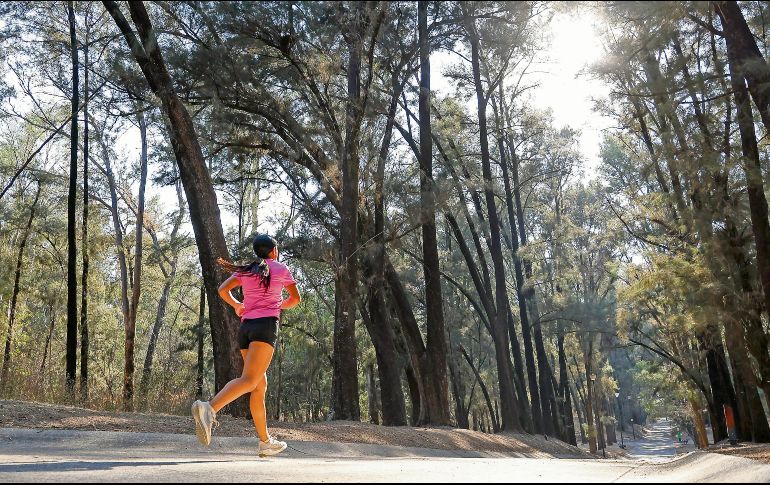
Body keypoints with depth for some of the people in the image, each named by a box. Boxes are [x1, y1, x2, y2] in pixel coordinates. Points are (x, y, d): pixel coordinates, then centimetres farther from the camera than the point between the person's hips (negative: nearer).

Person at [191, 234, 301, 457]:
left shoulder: (246, 270, 18)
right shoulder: (281, 269, 10)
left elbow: (223, 290, 6)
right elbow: (295, 298, 16)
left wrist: (236, 305, 24)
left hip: (245, 327, 6)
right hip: (266, 324, -6)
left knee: (260, 385, 11)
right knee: (249, 380, -20)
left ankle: (265, 442, 13)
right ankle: (209, 408, -45)